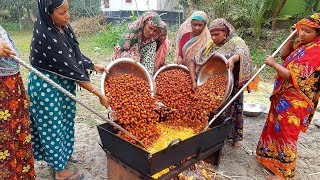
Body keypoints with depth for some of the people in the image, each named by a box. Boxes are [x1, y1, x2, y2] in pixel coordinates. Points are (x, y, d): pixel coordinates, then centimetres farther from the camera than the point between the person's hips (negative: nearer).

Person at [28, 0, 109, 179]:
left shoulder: (62, 26, -5)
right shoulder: (47, 37, -30)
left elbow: (74, 54, 8)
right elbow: (70, 69, -29)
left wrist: (94, 66, 2)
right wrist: (99, 94, -26)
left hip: (62, 83, 8)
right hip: (47, 87, -8)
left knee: (65, 120, 21)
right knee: (53, 125, 7)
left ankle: (62, 154, 44)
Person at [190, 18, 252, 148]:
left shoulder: (235, 42, -10)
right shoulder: (210, 46, -2)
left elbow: (242, 51, -34)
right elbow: (193, 62, -4)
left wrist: (232, 58, -56)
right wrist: (194, 81, -16)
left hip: (232, 86, -2)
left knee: (233, 109, 10)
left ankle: (237, 136, 30)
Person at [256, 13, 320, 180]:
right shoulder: (302, 45, 6)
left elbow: (294, 77, -25)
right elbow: (284, 55, 20)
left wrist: (273, 64, -17)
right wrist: (292, 38, 6)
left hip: (294, 101, -9)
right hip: (283, 95, 9)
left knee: (286, 134, -1)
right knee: (275, 127, 20)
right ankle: (271, 156, 39)